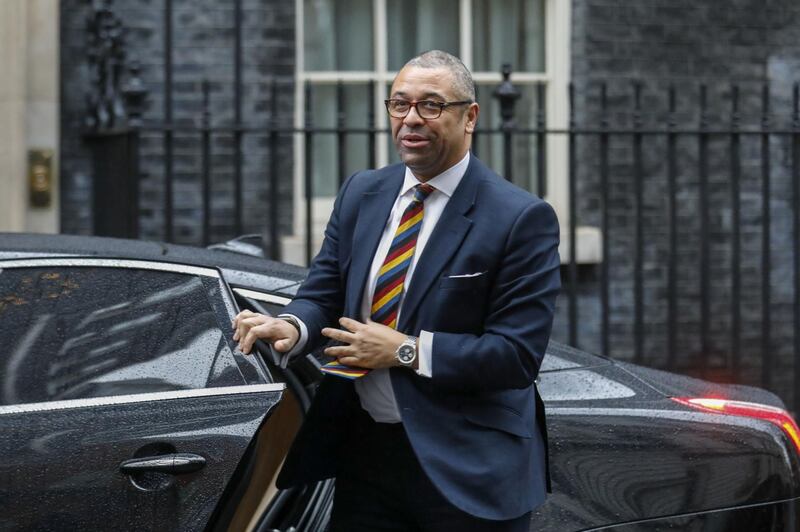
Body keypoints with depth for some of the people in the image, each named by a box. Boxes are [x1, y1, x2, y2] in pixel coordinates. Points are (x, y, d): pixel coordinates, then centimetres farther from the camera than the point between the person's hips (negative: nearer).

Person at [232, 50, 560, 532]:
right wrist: (293, 327, -13)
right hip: (366, 455, 5)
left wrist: (406, 350, -18)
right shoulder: (361, 194, 8)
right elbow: (324, 294, 10)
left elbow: (519, 353, -16)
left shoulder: (523, 218, -11)